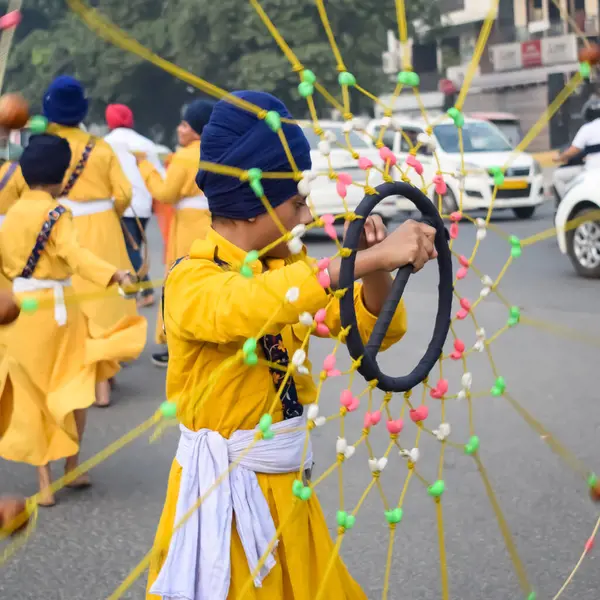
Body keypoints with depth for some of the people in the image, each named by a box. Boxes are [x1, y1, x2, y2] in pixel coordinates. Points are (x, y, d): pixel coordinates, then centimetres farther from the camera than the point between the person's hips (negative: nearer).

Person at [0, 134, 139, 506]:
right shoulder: (56, 213, -11)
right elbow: (75, 255, -27)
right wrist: (114, 274, -39)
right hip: (55, 308, -5)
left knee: (32, 397, 10)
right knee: (74, 387, 16)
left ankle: (44, 482, 9)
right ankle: (73, 464, 19)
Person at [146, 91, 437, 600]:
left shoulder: (290, 269, 5)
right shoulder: (192, 281, -18)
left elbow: (378, 329, 2)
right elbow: (253, 304, -40)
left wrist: (374, 266, -18)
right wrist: (373, 257, -44)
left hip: (288, 491, 7)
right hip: (225, 497, -7)